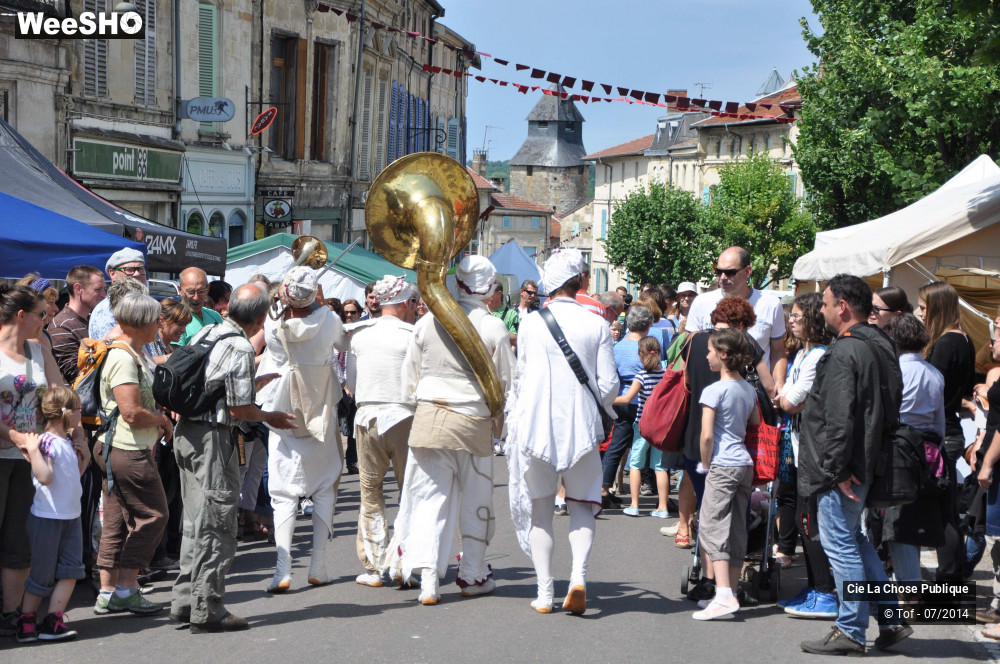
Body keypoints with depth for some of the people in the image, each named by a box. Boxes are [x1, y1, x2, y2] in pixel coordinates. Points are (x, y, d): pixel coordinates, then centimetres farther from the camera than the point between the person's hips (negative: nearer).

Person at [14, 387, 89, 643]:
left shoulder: (68, 442, 11)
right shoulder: (45, 441, -15)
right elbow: (45, 477, -28)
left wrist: (84, 457, 15)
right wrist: (32, 450, -31)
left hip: (71, 516, 8)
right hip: (46, 518, -8)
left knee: (70, 570, 0)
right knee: (42, 574, 2)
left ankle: (53, 621, 3)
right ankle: (26, 620, 18)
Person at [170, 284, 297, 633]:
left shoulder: (206, 333, 9)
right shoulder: (241, 349, -16)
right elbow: (239, 409, -16)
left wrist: (258, 382, 25)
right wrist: (268, 418, 2)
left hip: (186, 432, 9)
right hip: (213, 437, -9)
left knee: (196, 522, 16)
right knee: (216, 525, -2)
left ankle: (184, 601, 20)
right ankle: (207, 610, 1)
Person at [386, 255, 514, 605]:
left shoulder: (427, 323, 1)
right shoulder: (493, 328, -8)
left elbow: (409, 379, 9)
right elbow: (505, 383, -2)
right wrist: (501, 425, 13)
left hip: (428, 418, 2)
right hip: (473, 422, -2)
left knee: (429, 498, 4)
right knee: (476, 501, 13)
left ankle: (427, 577, -9)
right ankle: (472, 575, 23)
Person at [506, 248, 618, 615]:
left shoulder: (530, 323, -2)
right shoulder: (596, 324, -3)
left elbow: (519, 376, 8)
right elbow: (608, 384, -1)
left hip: (535, 423, 0)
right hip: (581, 425, 0)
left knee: (539, 509, 9)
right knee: (583, 503, 11)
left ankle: (544, 592, 8)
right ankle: (578, 574, -11)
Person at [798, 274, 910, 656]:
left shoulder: (844, 353, -19)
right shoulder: (881, 346, 12)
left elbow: (839, 419, -25)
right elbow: (890, 407, 18)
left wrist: (835, 469, -20)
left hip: (841, 470, -10)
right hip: (866, 462, 10)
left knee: (840, 544, -2)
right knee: (853, 540, 20)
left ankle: (850, 632, 5)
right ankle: (891, 618, 20)